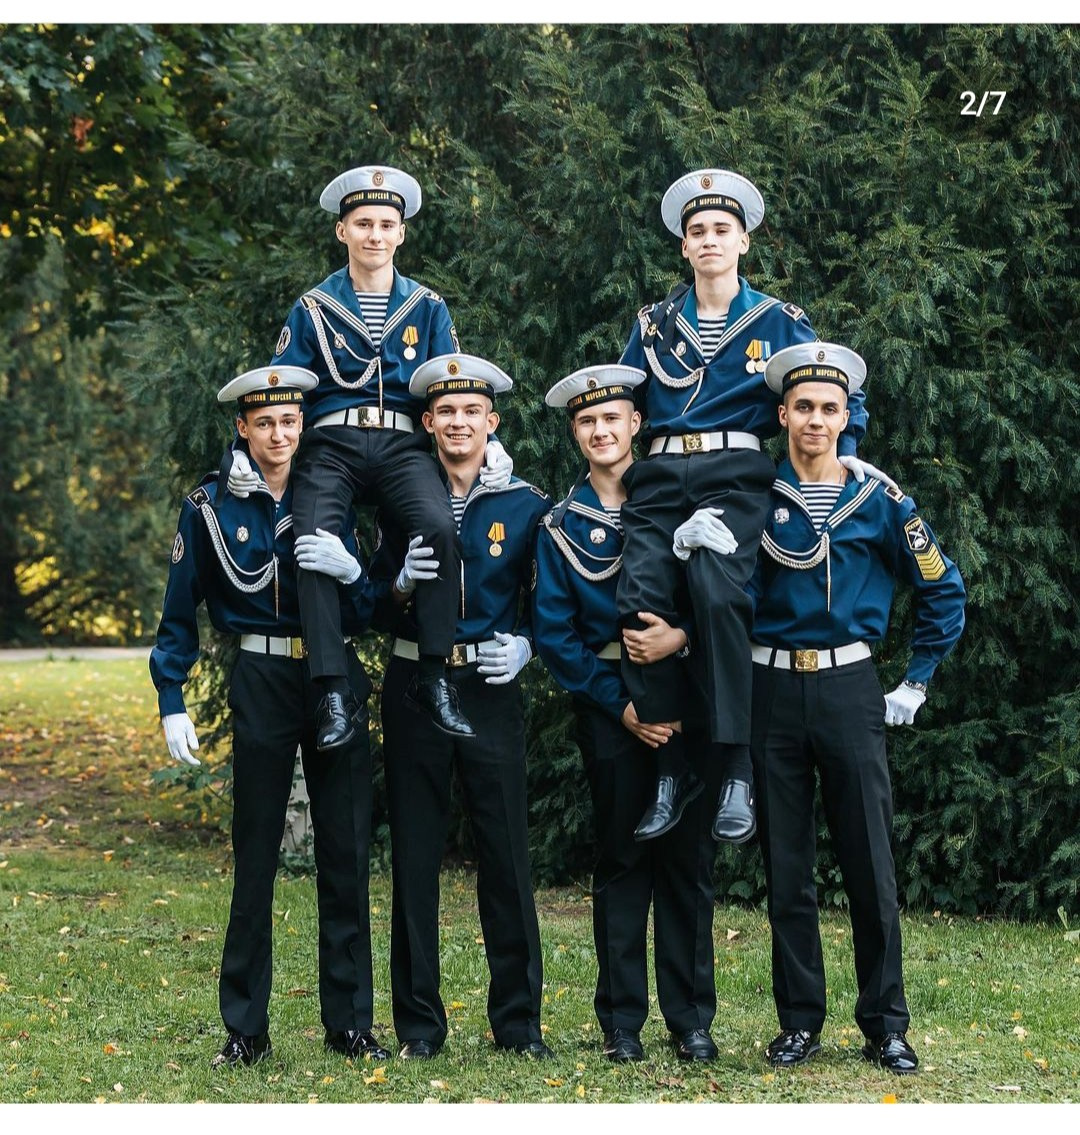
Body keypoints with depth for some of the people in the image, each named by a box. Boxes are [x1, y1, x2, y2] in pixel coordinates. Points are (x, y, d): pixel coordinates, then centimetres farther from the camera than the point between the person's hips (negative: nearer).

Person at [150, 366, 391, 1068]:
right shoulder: (211, 508, 0)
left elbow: (367, 614, 5)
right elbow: (180, 616, 4)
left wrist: (348, 570, -16)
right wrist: (172, 705, -2)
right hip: (262, 685, -2)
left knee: (346, 851, 3)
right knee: (256, 856, 2)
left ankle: (350, 1021, 12)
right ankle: (246, 1028, 10)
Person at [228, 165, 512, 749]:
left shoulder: (427, 307, 14)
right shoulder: (313, 308, 10)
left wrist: (488, 442, -5)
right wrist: (245, 452, -5)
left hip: (403, 446, 0)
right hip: (332, 445, 0)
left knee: (439, 526, -31)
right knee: (314, 540, -29)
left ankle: (433, 677, -20)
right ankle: (332, 692, -24)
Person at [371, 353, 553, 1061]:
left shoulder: (525, 506, 4)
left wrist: (524, 644, -10)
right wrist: (404, 580, -12)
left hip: (491, 690, -1)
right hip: (414, 688, 1)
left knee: (507, 855, 0)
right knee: (415, 856, 4)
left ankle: (518, 1020, 10)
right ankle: (419, 1023, 12)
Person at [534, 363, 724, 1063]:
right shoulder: (561, 526, 6)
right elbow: (554, 633, 1)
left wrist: (684, 634, -19)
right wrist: (619, 704, -8)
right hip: (608, 704, 0)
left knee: (688, 856, 2)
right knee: (621, 860, 3)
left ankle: (691, 1018, 9)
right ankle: (622, 1022, 9)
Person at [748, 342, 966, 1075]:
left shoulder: (878, 501, 2)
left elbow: (944, 590, 9)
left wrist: (916, 684, 6)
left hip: (849, 690, -1)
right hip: (773, 692, 1)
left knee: (871, 864, 0)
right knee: (786, 868, 5)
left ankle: (886, 1025, 8)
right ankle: (800, 1021, 14)